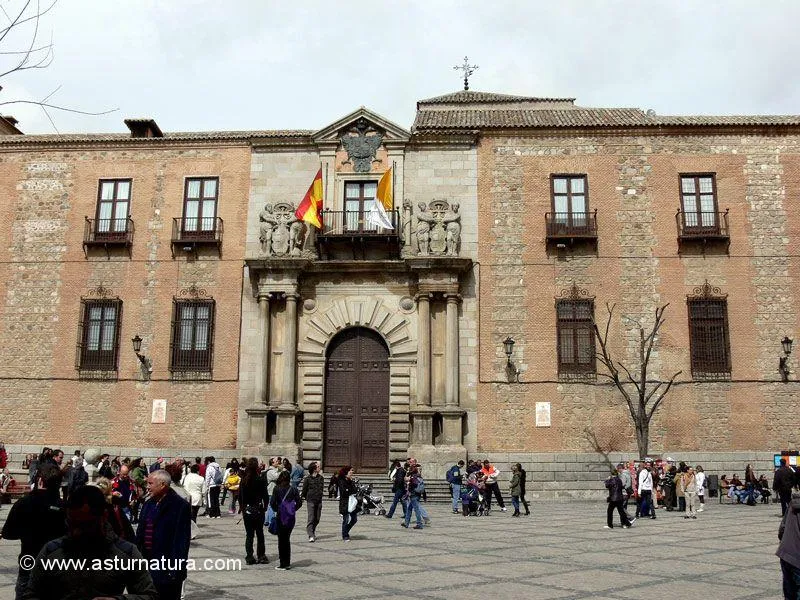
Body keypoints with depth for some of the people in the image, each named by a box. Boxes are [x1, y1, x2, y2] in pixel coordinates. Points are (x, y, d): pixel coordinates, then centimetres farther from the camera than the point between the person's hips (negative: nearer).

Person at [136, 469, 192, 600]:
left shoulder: (180, 506, -13)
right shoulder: (148, 504, 11)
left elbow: (182, 540, -16)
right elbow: (140, 533, 17)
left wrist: (175, 570, -19)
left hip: (167, 568, -7)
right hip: (146, 563, 8)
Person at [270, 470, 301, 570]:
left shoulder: (277, 489, -9)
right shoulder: (293, 489, -1)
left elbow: (272, 502, -16)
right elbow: (299, 502, -4)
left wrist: (276, 510, 1)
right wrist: (293, 509, 7)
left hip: (281, 517, -3)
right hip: (291, 518, 3)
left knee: (282, 540, 5)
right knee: (287, 539, 16)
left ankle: (283, 564, 6)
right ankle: (287, 563, 19)